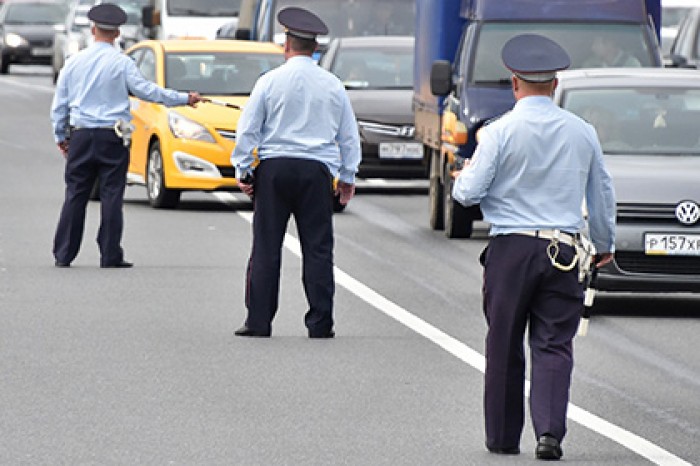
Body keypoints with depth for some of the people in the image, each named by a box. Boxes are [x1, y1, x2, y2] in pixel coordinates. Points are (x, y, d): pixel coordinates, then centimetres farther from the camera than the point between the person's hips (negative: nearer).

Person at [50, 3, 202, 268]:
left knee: (75, 196, 5)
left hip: (80, 137, 3)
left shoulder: (73, 63, 6)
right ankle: (110, 256, -1)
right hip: (112, 138, -3)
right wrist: (184, 99, 1)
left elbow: (59, 106, 11)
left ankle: (63, 255, 4)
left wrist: (61, 137, 22)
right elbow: (146, 90, -7)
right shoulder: (121, 63, -6)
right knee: (111, 197, 0)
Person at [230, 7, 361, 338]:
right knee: (317, 248, 2)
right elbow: (349, 135, 12)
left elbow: (247, 129, 0)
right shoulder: (332, 85, 5)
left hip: (274, 169, -1)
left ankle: (259, 321, 2)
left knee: (266, 247, 2)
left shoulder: (270, 81, -2)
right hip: (317, 172, 1)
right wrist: (348, 177, 20)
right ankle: (320, 323, -1)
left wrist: (243, 170, 7)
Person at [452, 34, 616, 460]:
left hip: (511, 249, -2)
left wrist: (462, 179, 18)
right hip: (563, 250, 2)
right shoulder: (582, 132, 4)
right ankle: (550, 432, -15)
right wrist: (605, 243, 31)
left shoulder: (501, 132, -8)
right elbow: (603, 193, 16)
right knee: (554, 345, 1)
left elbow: (470, 193, -7)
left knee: (505, 346, 9)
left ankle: (504, 437, 17)